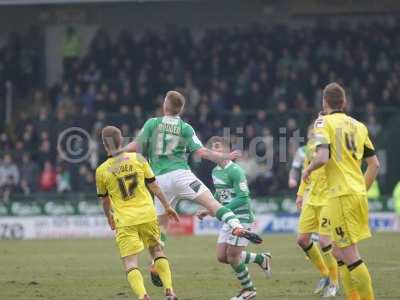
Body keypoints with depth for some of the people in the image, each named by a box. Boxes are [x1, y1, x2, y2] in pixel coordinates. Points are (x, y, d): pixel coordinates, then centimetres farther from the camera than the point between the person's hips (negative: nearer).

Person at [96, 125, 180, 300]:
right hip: (147, 215, 2)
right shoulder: (138, 159, -1)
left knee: (130, 264, -2)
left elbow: (104, 200, 11)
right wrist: (167, 206, 18)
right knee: (157, 251, 21)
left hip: (125, 221, -2)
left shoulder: (101, 171, -3)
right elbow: (153, 185, 6)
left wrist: (109, 217, 30)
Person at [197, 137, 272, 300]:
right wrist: (206, 210, 9)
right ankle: (261, 259, 23)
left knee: (232, 257, -5)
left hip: (242, 218, -9)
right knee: (222, 256, 6)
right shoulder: (215, 171, 9)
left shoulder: (235, 170, -18)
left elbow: (243, 198, -23)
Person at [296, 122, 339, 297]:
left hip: (328, 199, -7)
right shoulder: (310, 146, 9)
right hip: (311, 199, 7)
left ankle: (333, 283, 8)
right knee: (302, 239, 6)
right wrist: (301, 194, 20)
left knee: (324, 240, -10)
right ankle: (324, 274, 25)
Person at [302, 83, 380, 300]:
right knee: (339, 252, 17)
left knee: (348, 255, -7)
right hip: (358, 193, 7)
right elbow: (374, 164, 15)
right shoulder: (358, 126, 14)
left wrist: (308, 170, 1)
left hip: (341, 194, -7)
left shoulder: (324, 122, -5)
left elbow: (322, 157, -19)